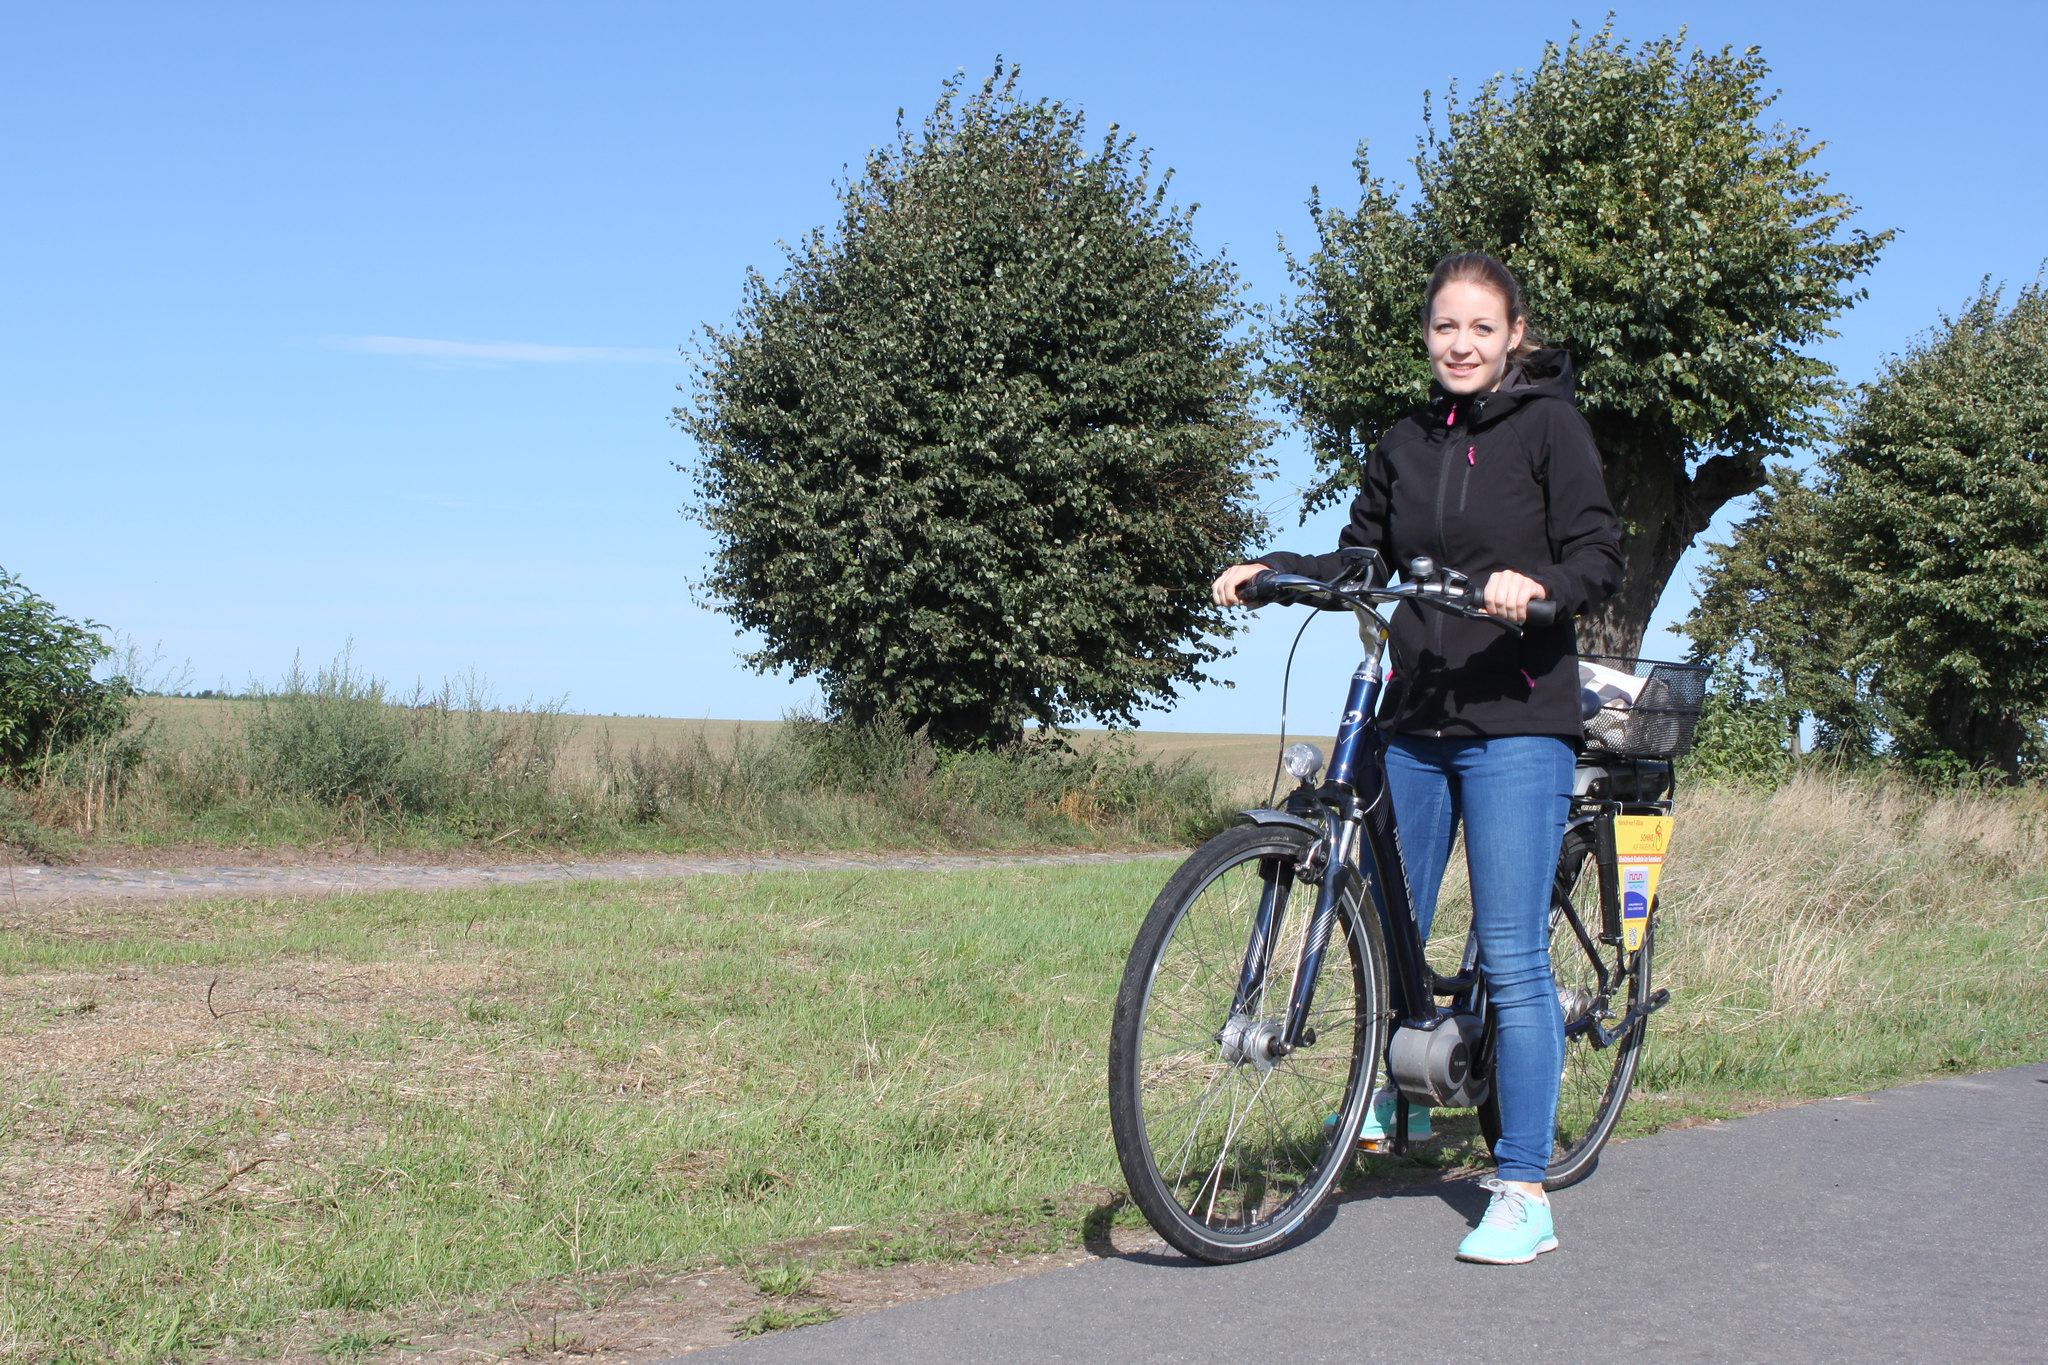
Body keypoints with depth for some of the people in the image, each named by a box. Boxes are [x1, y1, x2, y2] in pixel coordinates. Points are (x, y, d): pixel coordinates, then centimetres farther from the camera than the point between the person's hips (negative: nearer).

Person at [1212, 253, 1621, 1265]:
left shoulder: (1548, 426, -2)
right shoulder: (1406, 446, 14)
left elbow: (1601, 556, -9)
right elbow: (1364, 559, 17)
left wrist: (1535, 585, -29)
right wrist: (1271, 568, 0)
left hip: (1517, 721, -6)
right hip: (1416, 717, 6)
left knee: (1511, 956, -9)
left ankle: (1523, 1194, -4)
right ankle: (1403, 1097, 41)